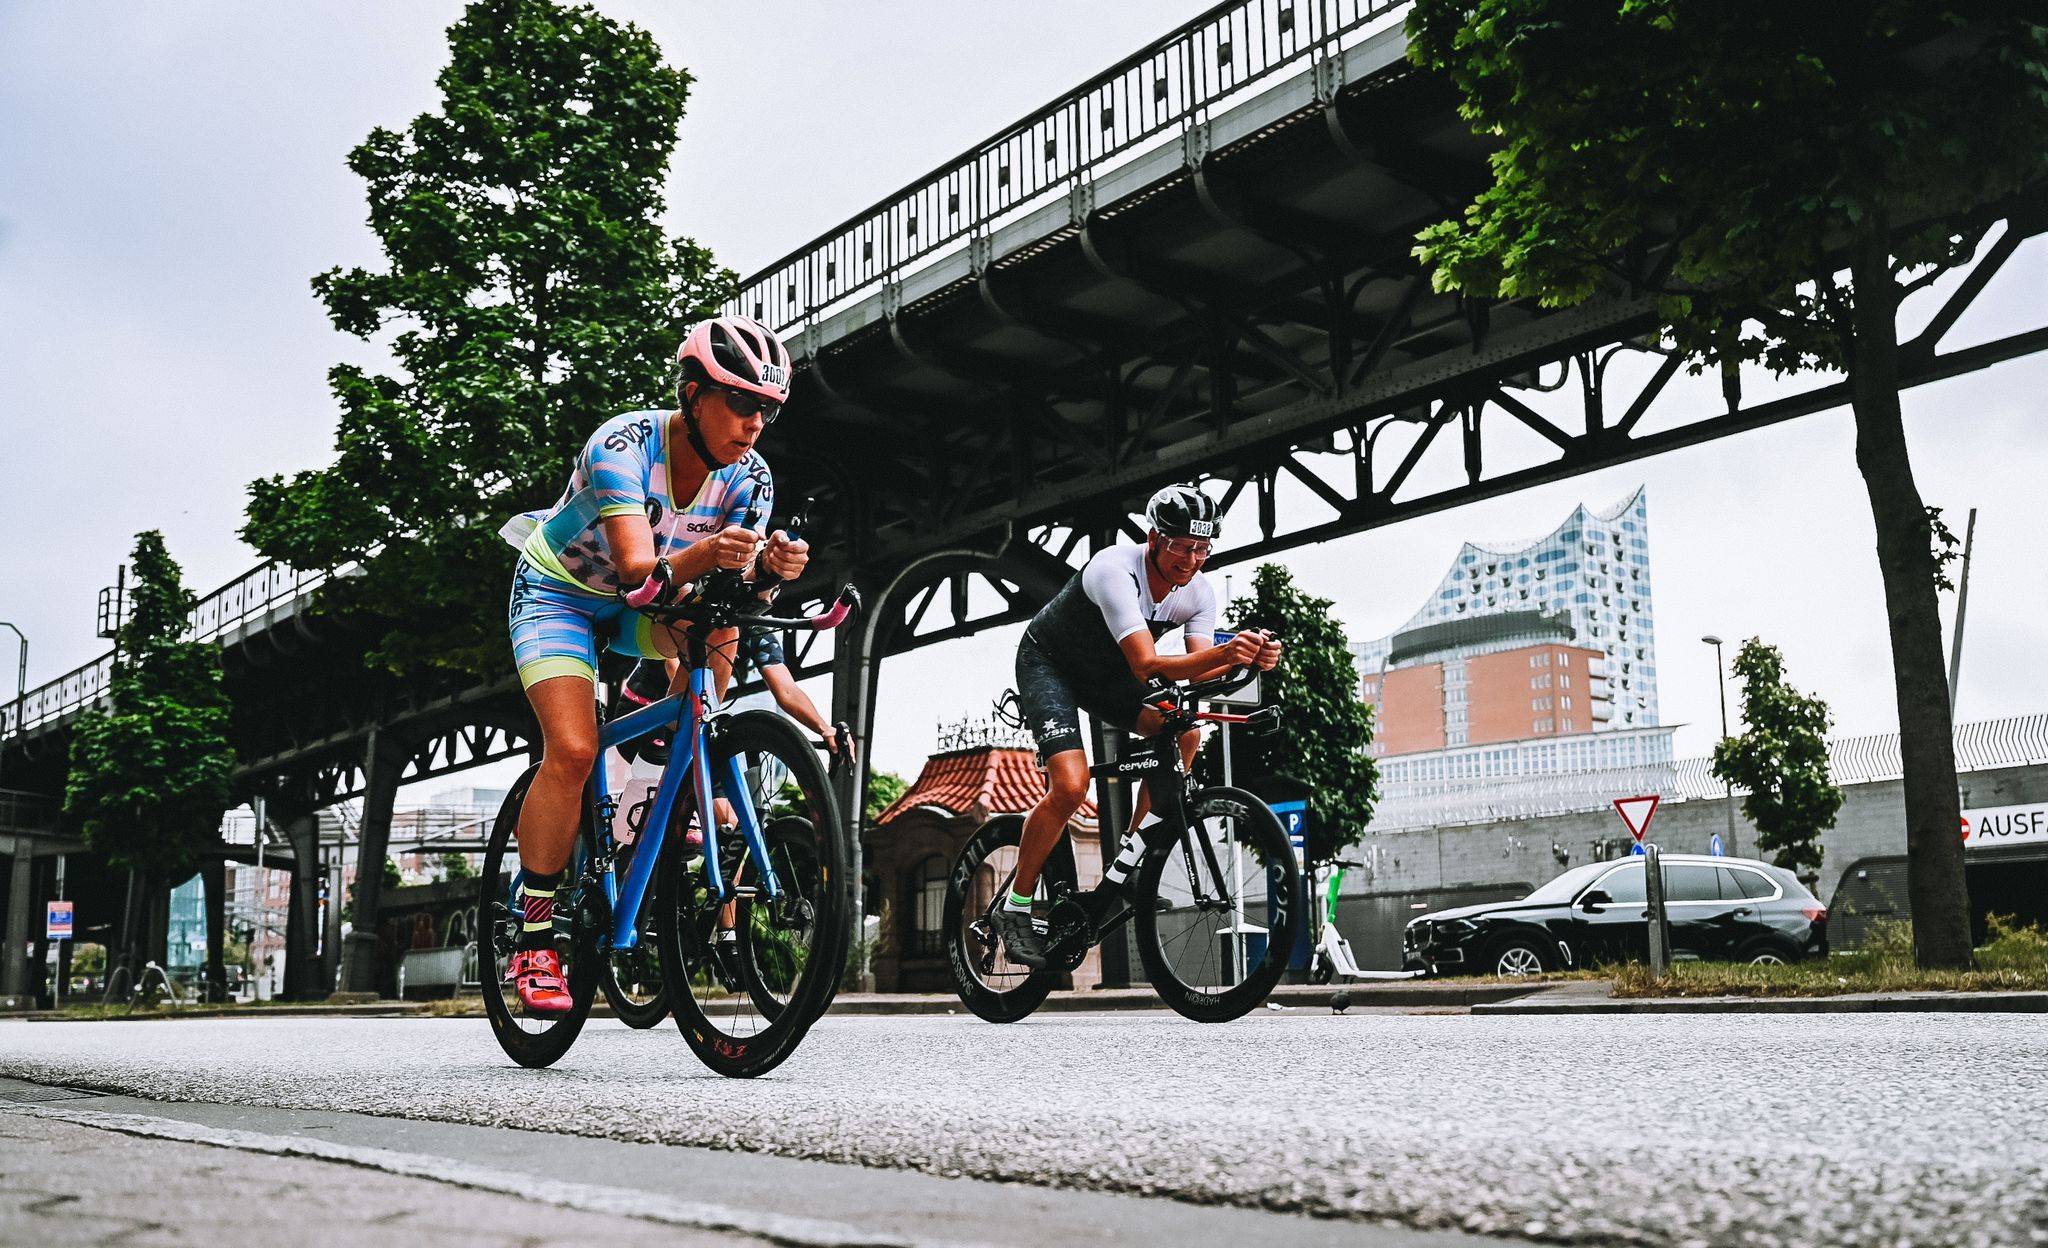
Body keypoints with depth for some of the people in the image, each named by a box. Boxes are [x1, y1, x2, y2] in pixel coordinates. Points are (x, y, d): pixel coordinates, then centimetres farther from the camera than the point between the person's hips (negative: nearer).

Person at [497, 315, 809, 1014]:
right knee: (573, 751, -21)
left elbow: (740, 579, -23)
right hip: (559, 592, -4)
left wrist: (770, 570, -46)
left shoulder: (750, 478, -17)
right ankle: (533, 943, -8)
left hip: (638, 609, 5)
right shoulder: (623, 446, -32)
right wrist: (704, 556, -62)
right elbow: (638, 569, -43)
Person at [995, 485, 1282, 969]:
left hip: (1105, 674, 6)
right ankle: (1014, 907, -6)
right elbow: (1147, 666, -44)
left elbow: (1199, 673, -21)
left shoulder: (1199, 591, -14)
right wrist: (1224, 652, -57)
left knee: (1183, 734, -19)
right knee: (1070, 785, -25)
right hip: (1047, 663, -6)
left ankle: (1124, 870, -8)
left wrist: (1248, 657, -40)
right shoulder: (1115, 570, -35)